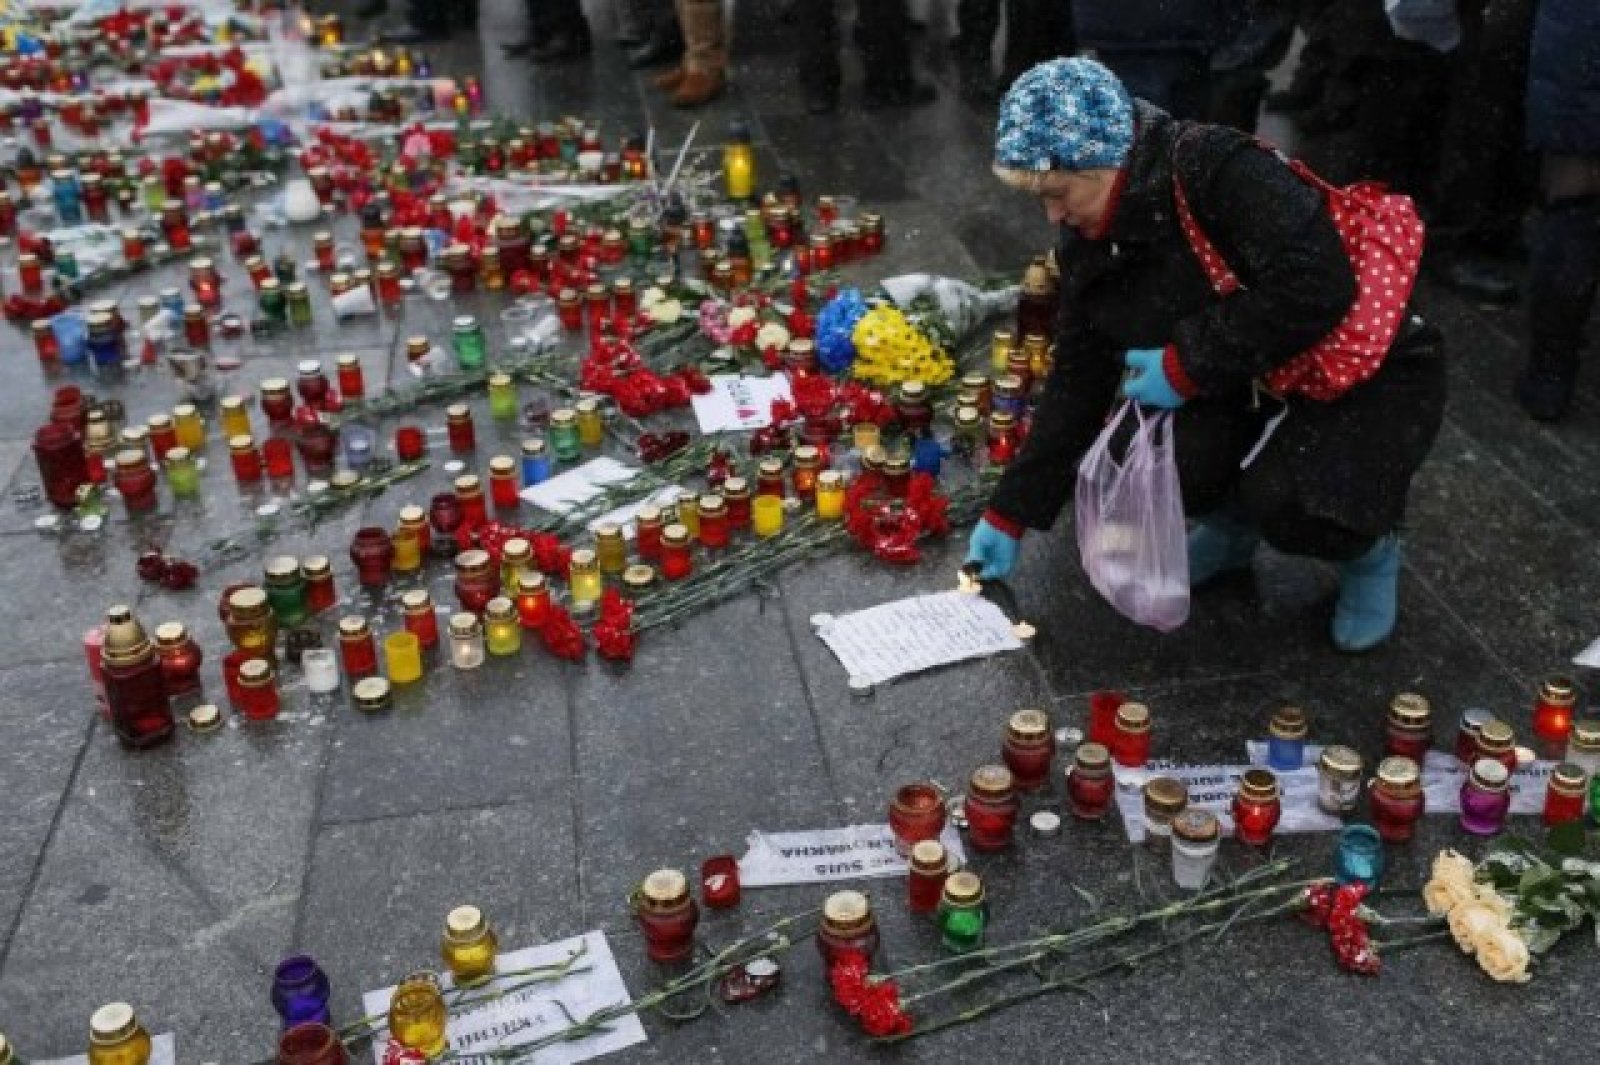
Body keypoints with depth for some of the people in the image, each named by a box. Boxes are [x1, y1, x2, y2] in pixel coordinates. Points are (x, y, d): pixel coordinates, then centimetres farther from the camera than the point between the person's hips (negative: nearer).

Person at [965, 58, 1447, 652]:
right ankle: (1230, 520, 13)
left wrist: (1188, 366, -28)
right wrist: (1010, 515, 2)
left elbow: (1317, 287, -36)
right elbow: (1078, 380, 2)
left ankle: (1368, 545, 5)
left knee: (1287, 504, -32)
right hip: (1246, 389, 6)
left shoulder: (1220, 169, -27)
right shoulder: (1090, 243, -4)